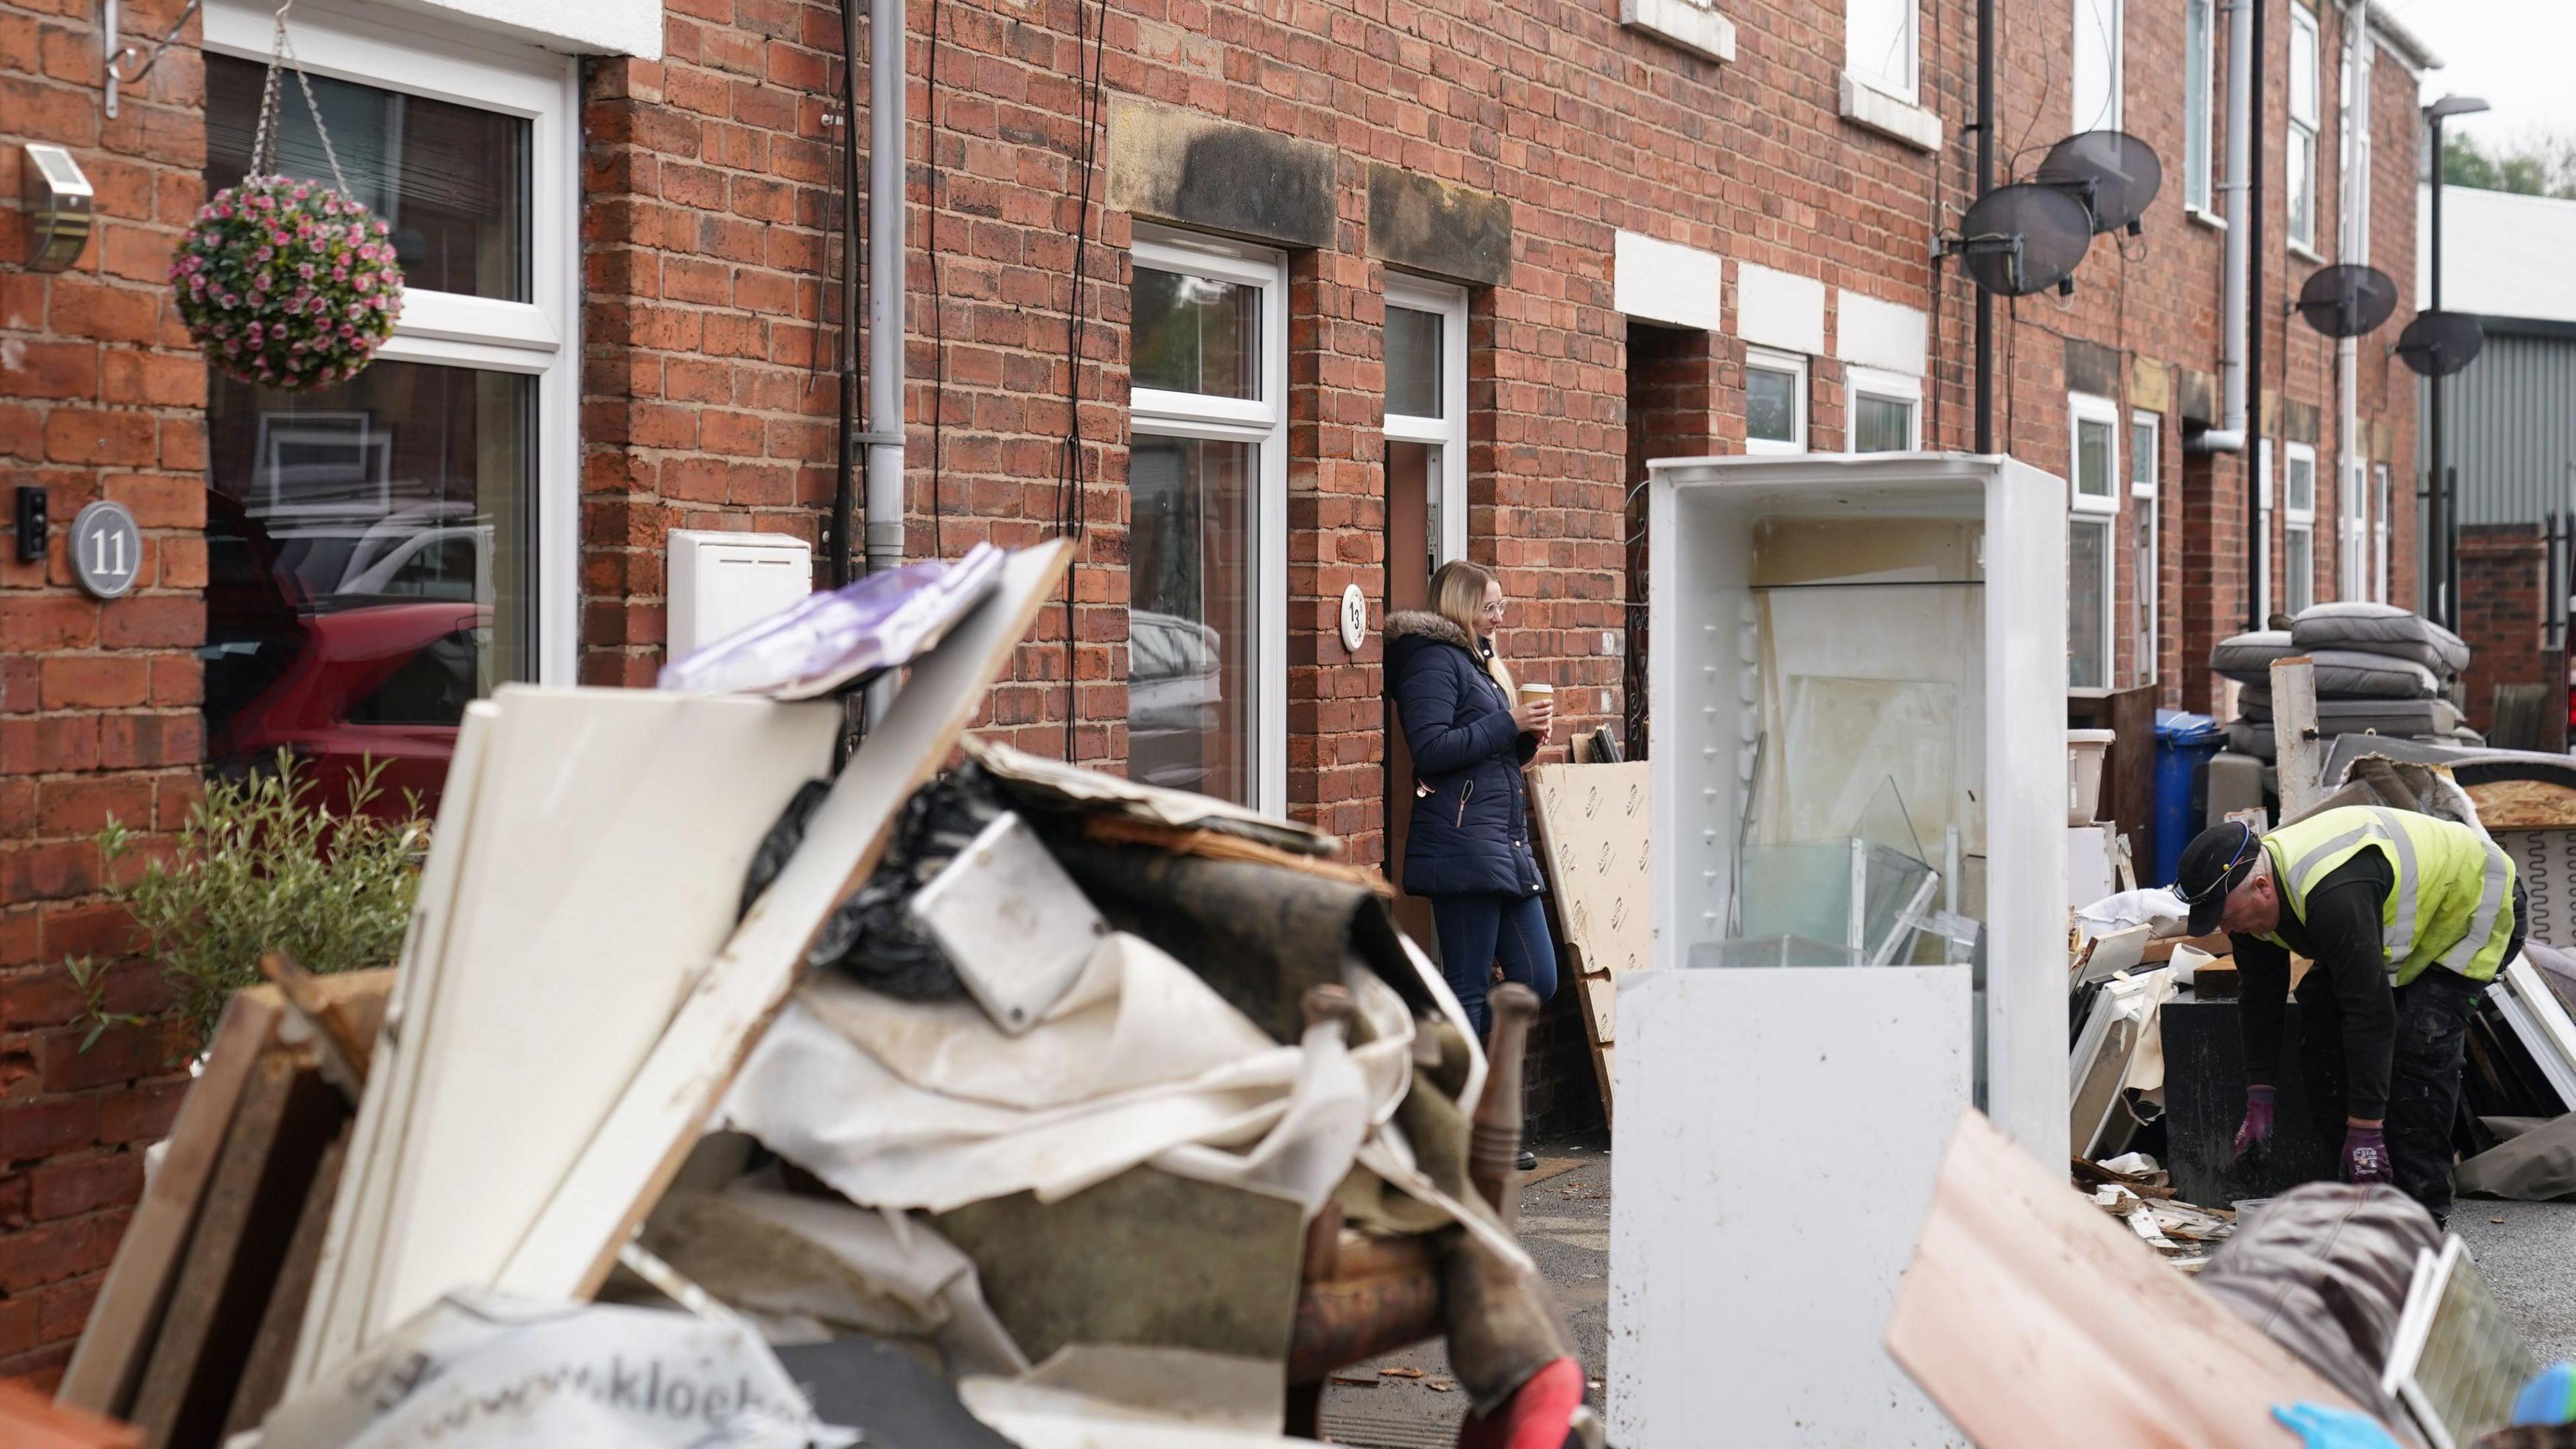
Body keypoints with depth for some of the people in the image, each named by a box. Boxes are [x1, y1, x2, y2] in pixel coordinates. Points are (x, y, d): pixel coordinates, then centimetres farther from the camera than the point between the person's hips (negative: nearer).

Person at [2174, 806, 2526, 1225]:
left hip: (2478, 908, -9)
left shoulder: (2334, 895, -43)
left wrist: (2365, 1128, -37)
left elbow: (2371, 1013, -41)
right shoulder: (2251, 895, -14)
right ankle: (2360, 1185, 6)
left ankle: (2422, 1206, -15)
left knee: (2418, 1041, -24)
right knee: (2319, 1011, -3)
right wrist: (2259, 1102, -5)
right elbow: (2260, 1000, -3)